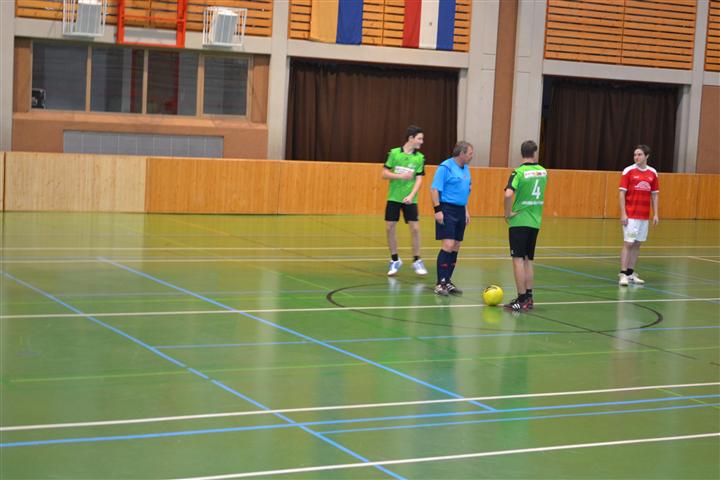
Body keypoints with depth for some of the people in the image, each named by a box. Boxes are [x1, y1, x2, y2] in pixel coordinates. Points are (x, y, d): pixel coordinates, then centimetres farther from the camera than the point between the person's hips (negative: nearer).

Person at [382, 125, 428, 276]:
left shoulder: (420, 158, -1)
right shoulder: (394, 153, -3)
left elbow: (419, 179, -5)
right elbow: (384, 174, -2)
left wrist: (411, 195, -20)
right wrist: (400, 176, -17)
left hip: (410, 199, 0)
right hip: (393, 197, 0)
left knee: (415, 228, -6)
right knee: (390, 228, 0)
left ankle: (417, 261, 9)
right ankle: (395, 261, 16)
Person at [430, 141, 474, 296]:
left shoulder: (465, 168, 14)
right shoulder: (445, 167, -11)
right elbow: (434, 189, -15)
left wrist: (466, 210, 21)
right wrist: (437, 210, -20)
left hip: (460, 211, 8)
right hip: (447, 210, -8)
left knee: (456, 247, 9)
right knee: (448, 245, -14)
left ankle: (447, 281, 17)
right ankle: (440, 283, -9)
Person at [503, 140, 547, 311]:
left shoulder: (519, 172, -12)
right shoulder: (543, 172, 5)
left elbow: (508, 194, -25)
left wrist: (508, 213, -12)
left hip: (519, 221, -5)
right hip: (535, 222, 5)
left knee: (518, 259, -1)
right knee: (528, 260, 15)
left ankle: (521, 299, -2)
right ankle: (528, 297, 17)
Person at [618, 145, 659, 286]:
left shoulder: (652, 173, 7)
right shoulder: (628, 171, -4)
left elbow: (654, 195, 12)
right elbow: (622, 193, -5)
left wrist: (655, 214, 6)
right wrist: (623, 213, -12)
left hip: (644, 216, 4)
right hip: (630, 215, -4)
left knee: (637, 244, 8)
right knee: (628, 244, -7)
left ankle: (631, 273, 16)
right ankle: (623, 274, -6)